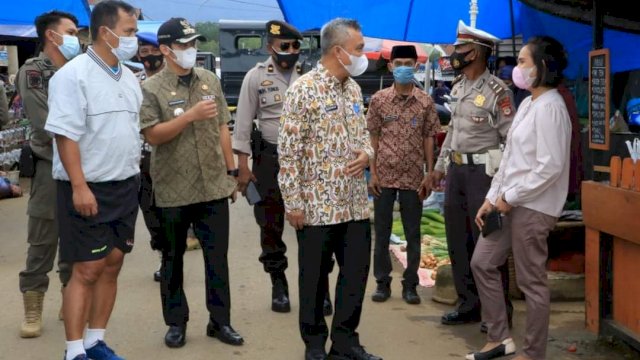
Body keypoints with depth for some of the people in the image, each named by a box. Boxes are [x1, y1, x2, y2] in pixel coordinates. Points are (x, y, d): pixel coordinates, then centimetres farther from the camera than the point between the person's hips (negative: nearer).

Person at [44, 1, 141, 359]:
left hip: (126, 186, 7)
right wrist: (80, 186, -22)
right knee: (87, 269, -4)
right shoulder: (73, 75, -12)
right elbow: (65, 135, -17)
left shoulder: (129, 77, 11)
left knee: (112, 265, 9)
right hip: (89, 188, -7)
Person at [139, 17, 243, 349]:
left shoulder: (210, 80, 8)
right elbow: (152, 135, -15)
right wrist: (191, 115, -22)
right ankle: (176, 322, 24)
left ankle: (220, 321, 18)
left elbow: (222, 128, 11)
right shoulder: (151, 89, -5)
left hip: (214, 186, 3)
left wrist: (231, 170, 10)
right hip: (173, 190, -3)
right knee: (173, 259, 11)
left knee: (217, 256, 6)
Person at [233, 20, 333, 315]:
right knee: (271, 226, 7)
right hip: (270, 158, -1)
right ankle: (279, 285, 21)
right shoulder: (256, 76, -2)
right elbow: (243, 124, -2)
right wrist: (243, 165, -7)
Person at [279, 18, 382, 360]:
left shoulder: (354, 88, 10)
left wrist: (366, 153, -2)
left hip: (355, 203, 7)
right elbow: (288, 152, -13)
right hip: (317, 205, -7)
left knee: (357, 272, 11)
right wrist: (293, 203, -14)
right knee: (314, 278, 7)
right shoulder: (303, 90, -12)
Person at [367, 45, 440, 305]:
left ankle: (410, 284, 18)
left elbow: (428, 139, 3)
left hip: (413, 177, 0)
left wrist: (429, 174, -1)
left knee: (413, 234, 7)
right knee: (381, 232, 8)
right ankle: (382, 282, 19)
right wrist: (372, 173, -3)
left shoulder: (425, 102, 0)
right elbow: (373, 138, 2)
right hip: (384, 176, 0)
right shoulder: (379, 99, -1)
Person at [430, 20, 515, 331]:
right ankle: (468, 305, 24)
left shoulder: (497, 91, -12)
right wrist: (440, 165, 19)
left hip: (482, 171, -8)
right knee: (457, 240, 12)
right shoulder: (458, 87, 11)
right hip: (456, 169, 8)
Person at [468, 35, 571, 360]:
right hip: (510, 203, 10)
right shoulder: (527, 104, 14)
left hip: (532, 208, -10)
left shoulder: (549, 107, -16)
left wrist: (510, 197, -15)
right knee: (482, 263, 14)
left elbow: (551, 166, -23)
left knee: (531, 282, 1)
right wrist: (492, 198, 12)